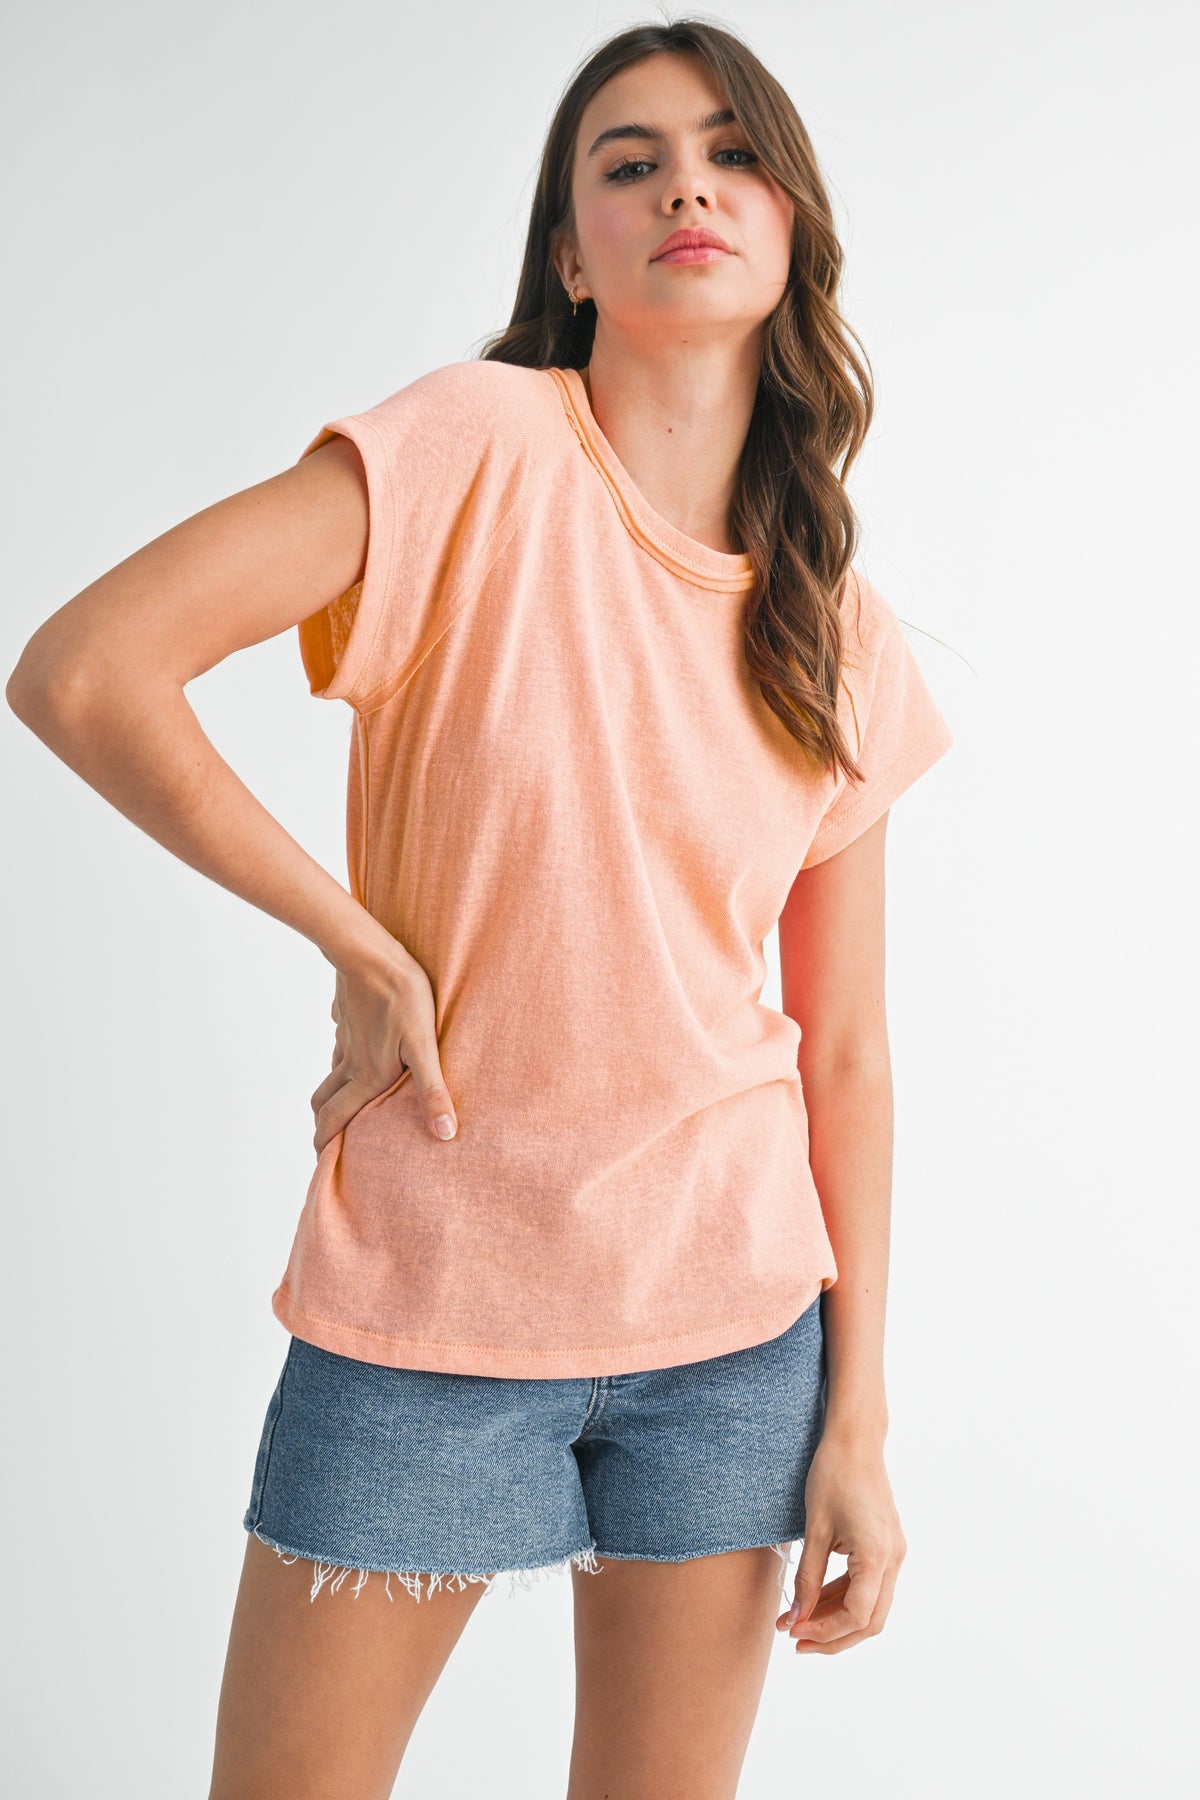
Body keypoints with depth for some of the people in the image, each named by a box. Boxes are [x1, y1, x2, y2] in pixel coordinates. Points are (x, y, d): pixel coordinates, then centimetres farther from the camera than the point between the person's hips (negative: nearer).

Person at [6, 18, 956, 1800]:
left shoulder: (847, 645, 2)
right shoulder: (482, 447, -12)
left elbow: (845, 1051, 5)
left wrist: (856, 1418, 5)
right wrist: (364, 949, -14)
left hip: (733, 1319, 4)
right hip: (422, 1313, -3)